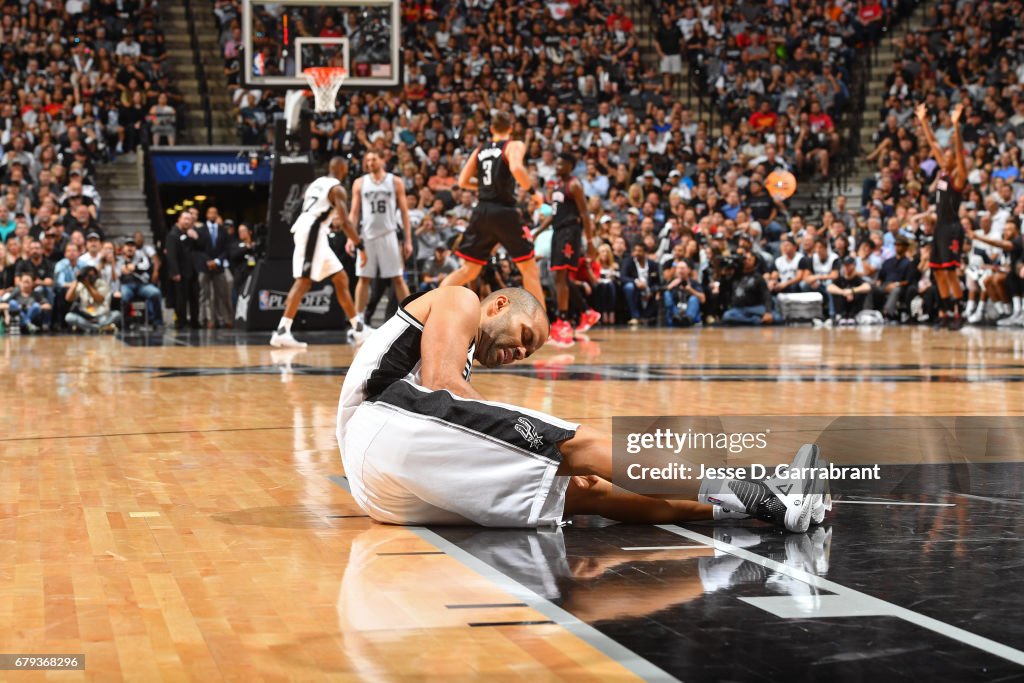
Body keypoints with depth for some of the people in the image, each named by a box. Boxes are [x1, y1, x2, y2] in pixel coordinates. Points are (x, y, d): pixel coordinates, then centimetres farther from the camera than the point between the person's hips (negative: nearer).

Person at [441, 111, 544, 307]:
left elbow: (463, 182, 12)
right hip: (504, 211, -5)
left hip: (482, 211, 5)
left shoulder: (480, 150, 14)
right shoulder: (514, 146, -1)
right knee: (530, 268, 3)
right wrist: (532, 190, -9)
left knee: (468, 270, 13)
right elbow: (516, 168, -22)